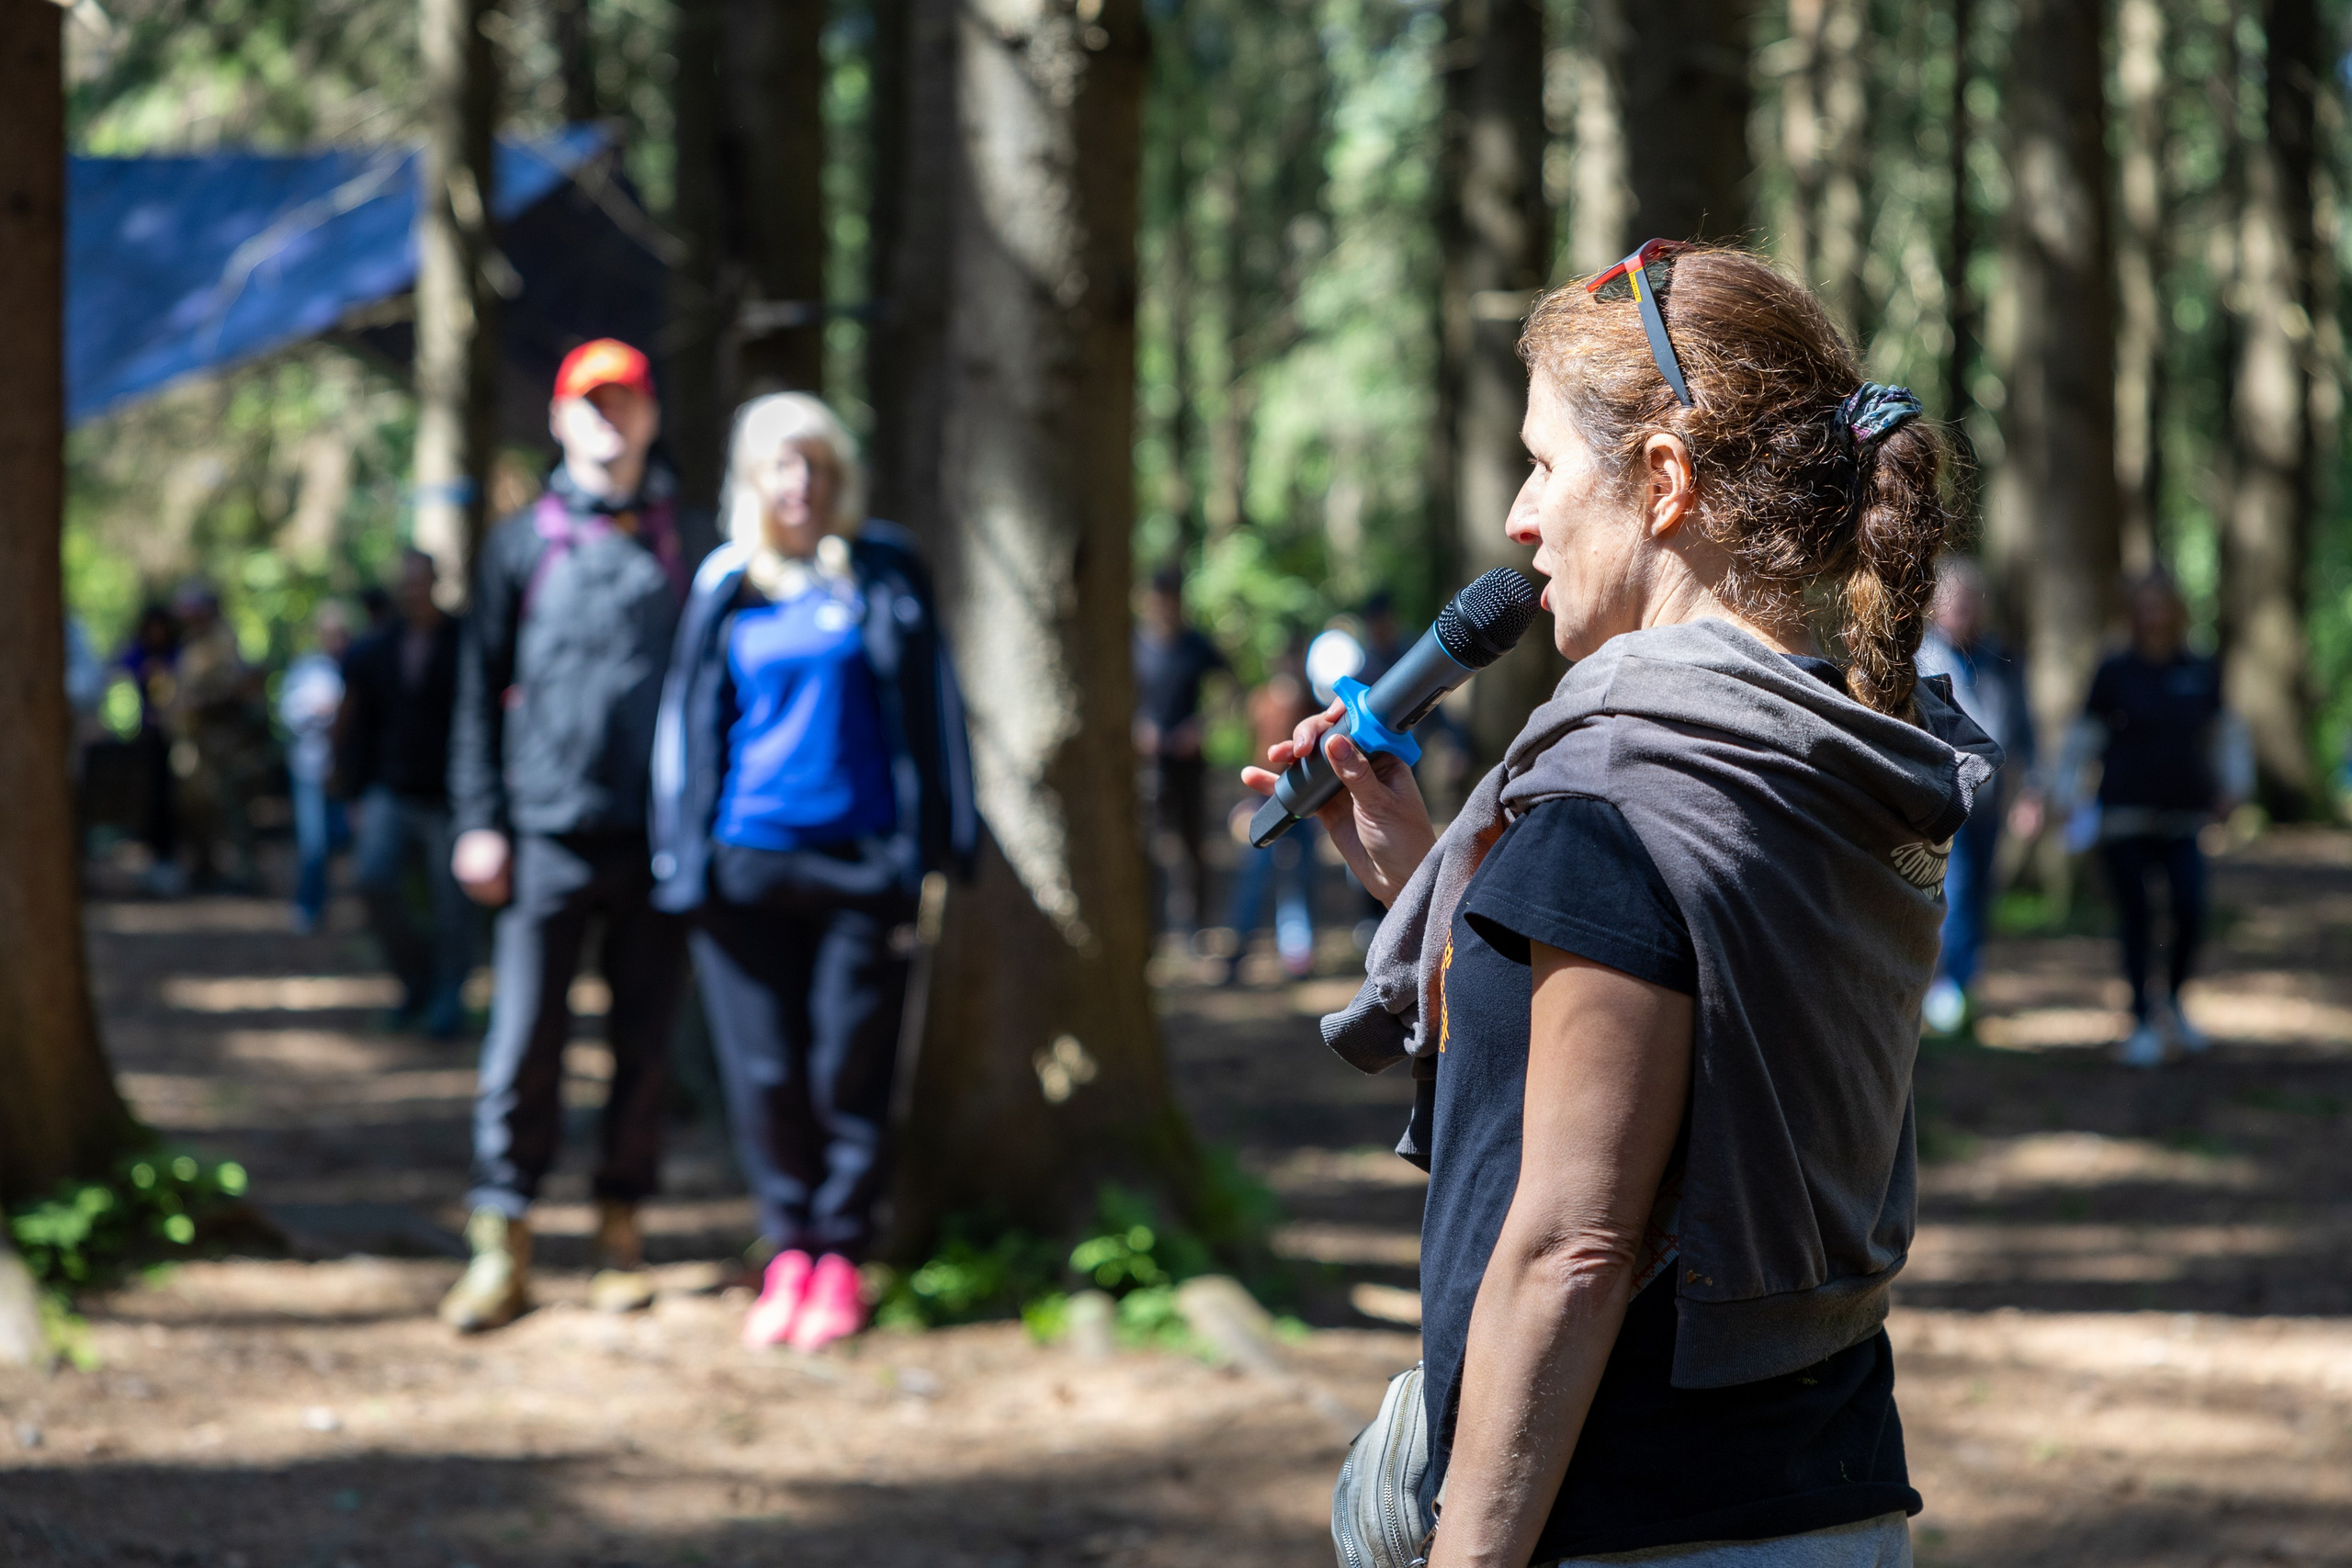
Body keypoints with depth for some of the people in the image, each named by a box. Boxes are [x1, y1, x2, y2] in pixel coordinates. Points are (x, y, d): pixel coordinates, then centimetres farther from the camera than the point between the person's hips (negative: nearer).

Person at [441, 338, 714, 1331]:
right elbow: (480, 689, 8)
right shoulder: (521, 544, 8)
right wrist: (479, 821, 0)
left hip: (659, 839, 1)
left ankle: (621, 1231, 16)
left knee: (645, 1045, 6)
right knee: (522, 1044, -5)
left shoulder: (688, 544, 9)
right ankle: (501, 1245, 0)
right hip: (548, 836, -1)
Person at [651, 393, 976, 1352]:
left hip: (858, 864, -2)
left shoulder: (883, 575, 3)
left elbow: (925, 713, 3)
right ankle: (789, 1250, 13)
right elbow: (689, 725, 11)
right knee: (764, 1073, 2)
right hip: (746, 865, 2)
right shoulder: (724, 589, 8)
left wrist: (926, 853, -2)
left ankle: (842, 1256, 10)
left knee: (850, 1071, 0)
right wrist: (685, 859, 5)